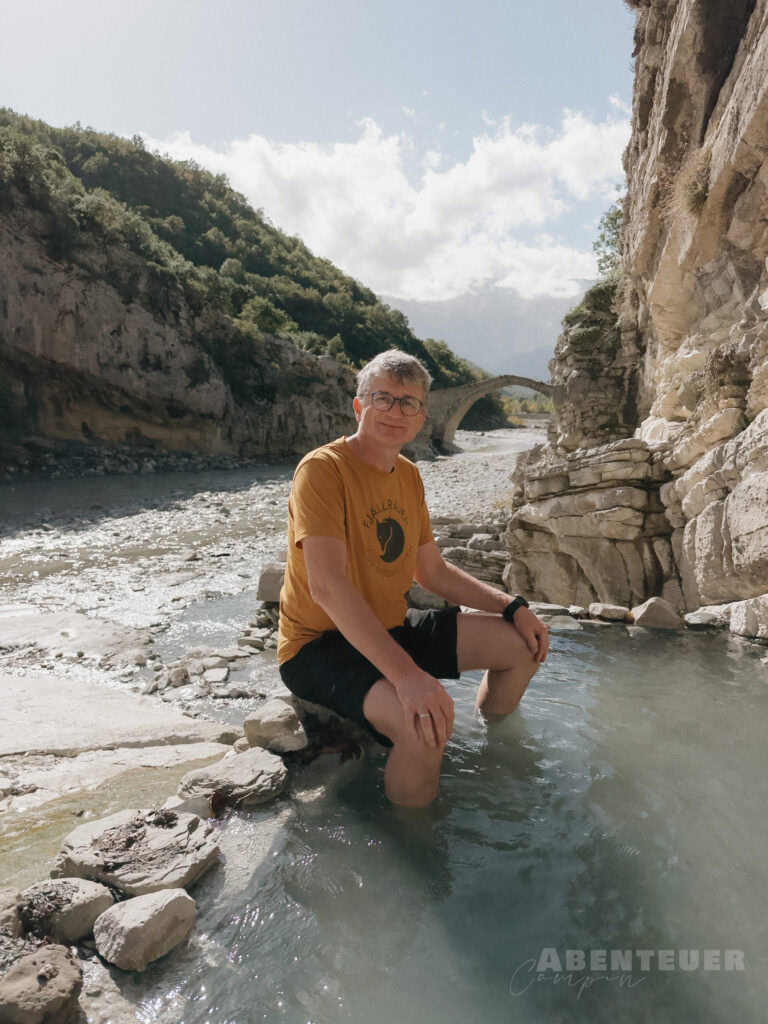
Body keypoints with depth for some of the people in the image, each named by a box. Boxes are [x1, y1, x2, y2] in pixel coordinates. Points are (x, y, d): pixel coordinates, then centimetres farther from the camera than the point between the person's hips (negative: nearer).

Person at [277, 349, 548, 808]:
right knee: (430, 719, -34)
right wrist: (407, 675, -41)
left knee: (524, 644, 6)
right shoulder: (322, 469, -20)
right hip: (320, 644, -8)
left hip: (391, 629, 8)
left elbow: (433, 571, 13)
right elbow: (327, 586, -32)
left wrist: (513, 607, 3)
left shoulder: (409, 476, 6)